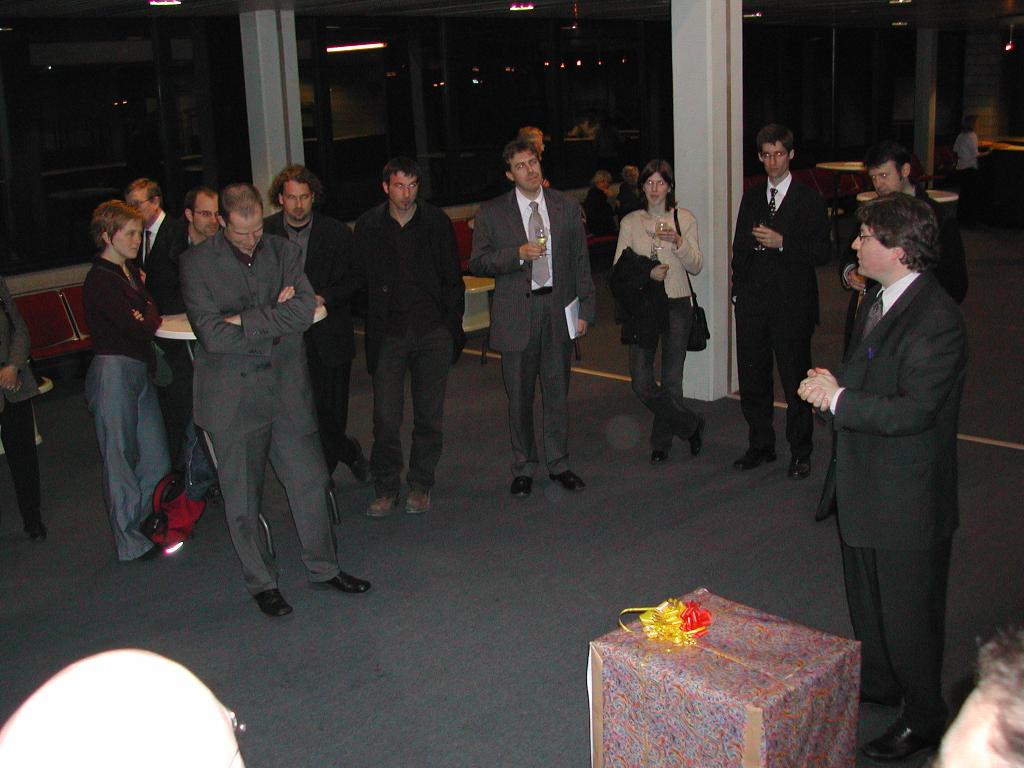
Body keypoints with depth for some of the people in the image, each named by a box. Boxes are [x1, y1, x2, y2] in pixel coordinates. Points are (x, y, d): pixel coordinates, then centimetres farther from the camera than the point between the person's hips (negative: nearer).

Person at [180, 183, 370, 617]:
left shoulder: (284, 252, 3)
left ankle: (323, 566, 29)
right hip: (233, 397, -3)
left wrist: (244, 320, -16)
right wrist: (275, 319, -12)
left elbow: (305, 310, -11)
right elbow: (213, 335, -17)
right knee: (242, 497, 8)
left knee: (311, 481, 10)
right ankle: (261, 583, 25)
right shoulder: (197, 263, -7)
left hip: (287, 390, 3)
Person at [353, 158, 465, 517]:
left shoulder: (437, 222, 3)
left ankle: (420, 485, 20)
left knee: (429, 415, 6)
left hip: (433, 333, 1)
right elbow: (361, 281, 4)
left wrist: (453, 328, 2)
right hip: (388, 335, -1)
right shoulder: (368, 226, 1)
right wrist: (373, 329, -2)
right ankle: (386, 488, 10)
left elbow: (452, 279, 6)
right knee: (385, 417, -3)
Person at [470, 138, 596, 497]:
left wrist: (585, 310, 4)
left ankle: (558, 464, 23)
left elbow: (581, 262, 8)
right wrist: (517, 254, -15)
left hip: (558, 311, 2)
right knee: (519, 397, 6)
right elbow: (477, 262, -1)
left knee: (557, 392, 9)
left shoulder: (567, 208, 6)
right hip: (515, 315, -1)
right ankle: (523, 467, 21)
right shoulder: (492, 212, 1)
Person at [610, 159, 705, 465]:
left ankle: (662, 442, 25)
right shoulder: (630, 222, 5)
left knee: (671, 380, 5)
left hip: (677, 305, -1)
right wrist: (648, 272, -14)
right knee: (641, 383, -4)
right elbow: (619, 269, 3)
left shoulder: (685, 219, 3)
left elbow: (697, 266, 0)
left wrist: (678, 242, -17)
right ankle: (691, 425, 15)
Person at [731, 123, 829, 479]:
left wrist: (782, 243, -18)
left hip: (792, 305, -4)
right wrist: (738, 290, 10)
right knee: (752, 379, 10)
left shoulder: (809, 200, -2)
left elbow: (823, 251, -7)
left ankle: (800, 452, 13)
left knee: (795, 381, 1)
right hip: (752, 302, 5)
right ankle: (760, 446, 24)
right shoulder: (751, 197, 13)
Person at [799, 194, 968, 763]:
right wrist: (832, 383, -3)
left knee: (907, 611, 7)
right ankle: (877, 681, 46)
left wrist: (838, 398, -20)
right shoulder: (878, 301, 5)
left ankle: (924, 716, 27)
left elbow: (911, 412, -28)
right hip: (864, 482, 9)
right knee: (865, 597, 25)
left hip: (907, 497, -9)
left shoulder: (936, 320, -25)